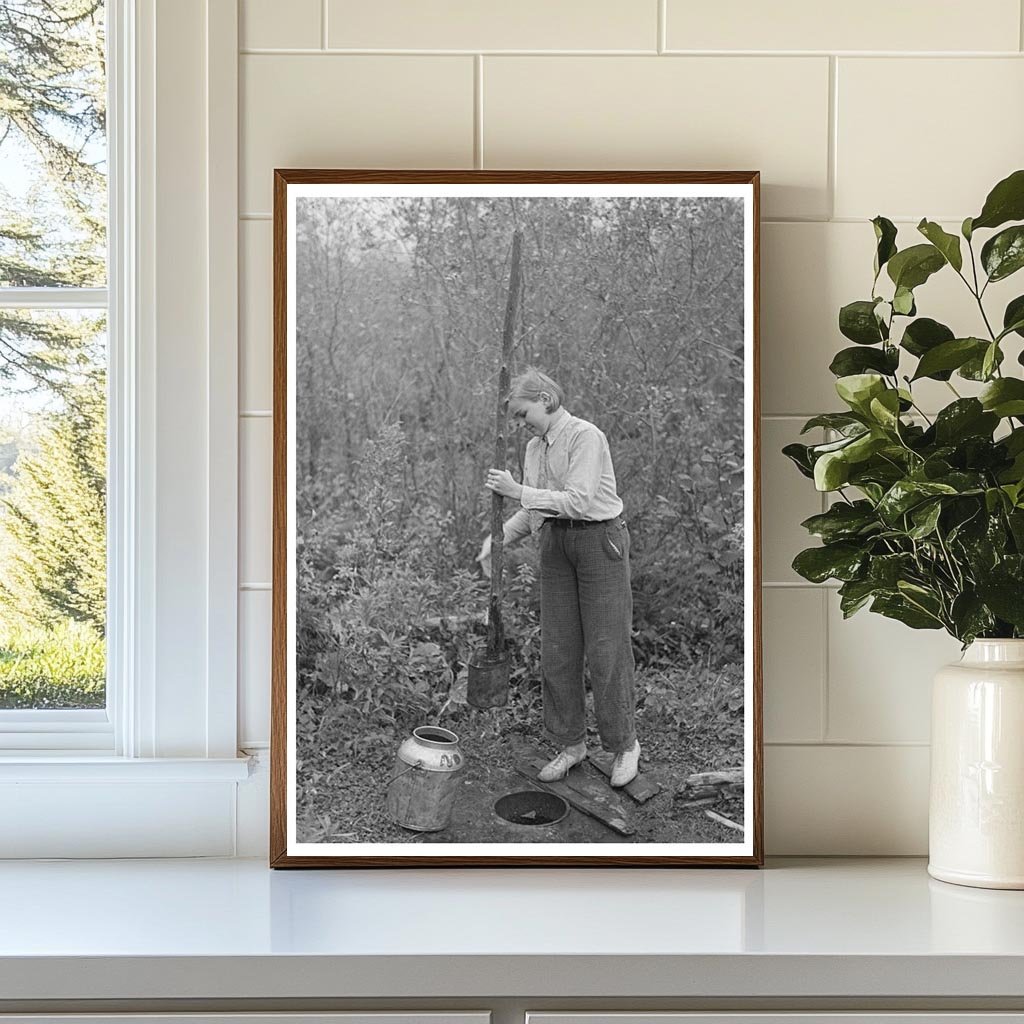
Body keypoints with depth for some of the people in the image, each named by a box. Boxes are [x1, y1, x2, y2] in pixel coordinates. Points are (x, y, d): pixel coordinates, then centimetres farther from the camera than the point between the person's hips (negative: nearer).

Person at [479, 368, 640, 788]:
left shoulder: (586, 437, -13)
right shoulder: (535, 448, 12)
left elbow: (578, 501, -22)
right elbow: (532, 512, 18)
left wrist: (518, 491, -21)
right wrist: (497, 541, 4)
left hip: (600, 538, -7)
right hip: (556, 544, 7)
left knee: (606, 647, -4)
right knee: (557, 647, 5)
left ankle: (624, 743, 9)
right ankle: (571, 743, 15)